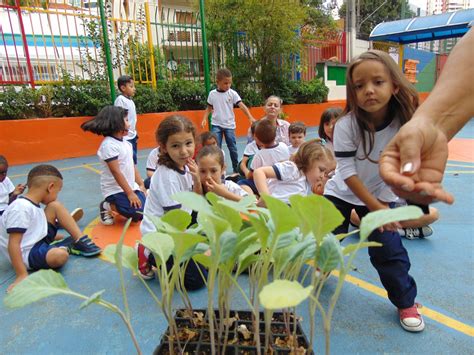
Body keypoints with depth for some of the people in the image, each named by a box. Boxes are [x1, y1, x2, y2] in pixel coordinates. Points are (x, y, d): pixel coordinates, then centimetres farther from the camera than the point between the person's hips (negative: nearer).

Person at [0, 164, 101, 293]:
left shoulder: (32, 204, 4)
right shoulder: (21, 209, -25)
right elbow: (14, 245, -28)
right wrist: (22, 275, -30)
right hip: (28, 253, -10)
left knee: (55, 206, 2)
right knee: (60, 255, -39)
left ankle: (80, 240, -2)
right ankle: (65, 247, -3)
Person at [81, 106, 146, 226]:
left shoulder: (126, 142, 9)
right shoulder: (109, 145, -18)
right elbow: (116, 172, -21)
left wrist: (141, 185, 7)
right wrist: (129, 193, -19)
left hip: (130, 187, 8)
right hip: (115, 190, -8)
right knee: (138, 214, -20)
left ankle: (117, 204, 20)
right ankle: (107, 206, 3)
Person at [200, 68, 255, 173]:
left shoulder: (232, 93, -5)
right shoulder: (212, 94, 0)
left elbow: (242, 105, -13)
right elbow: (209, 108, 10)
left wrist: (250, 117, -25)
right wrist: (204, 119, -3)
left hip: (229, 125, 0)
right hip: (216, 125, 1)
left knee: (233, 148, 7)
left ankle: (236, 168, 22)